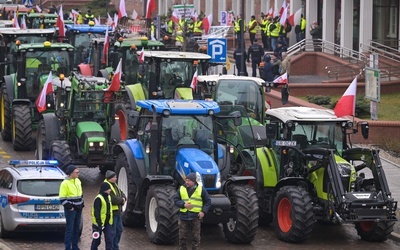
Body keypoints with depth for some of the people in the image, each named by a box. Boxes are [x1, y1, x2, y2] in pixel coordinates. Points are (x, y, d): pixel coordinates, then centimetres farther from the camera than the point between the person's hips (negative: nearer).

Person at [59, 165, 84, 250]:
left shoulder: (78, 181, 10)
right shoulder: (65, 183, -15)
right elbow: (62, 198, -16)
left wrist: (82, 204, 14)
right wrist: (70, 207, -17)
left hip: (78, 209, 8)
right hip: (70, 210, -8)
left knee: (76, 229, 13)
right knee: (69, 229, -5)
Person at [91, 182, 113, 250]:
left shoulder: (108, 197, 10)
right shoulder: (98, 199, -16)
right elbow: (96, 213, -19)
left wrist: (110, 222, 20)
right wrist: (99, 225, -23)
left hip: (107, 223, 7)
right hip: (99, 223, -7)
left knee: (109, 239, -3)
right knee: (97, 240, 7)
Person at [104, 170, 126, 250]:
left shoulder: (115, 185, 15)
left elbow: (121, 193, 16)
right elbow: (112, 199, -25)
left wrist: (123, 198, -7)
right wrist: (121, 200, -11)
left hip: (118, 211, 10)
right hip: (111, 212, -10)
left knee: (119, 230, 16)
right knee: (112, 232, -5)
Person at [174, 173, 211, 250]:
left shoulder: (201, 189, 0)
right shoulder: (181, 189, 4)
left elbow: (208, 201, 5)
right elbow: (176, 200, 5)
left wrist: (203, 211, -8)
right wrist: (183, 204, -13)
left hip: (196, 217, -2)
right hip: (184, 217, 2)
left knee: (195, 237, 2)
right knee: (182, 237, 5)